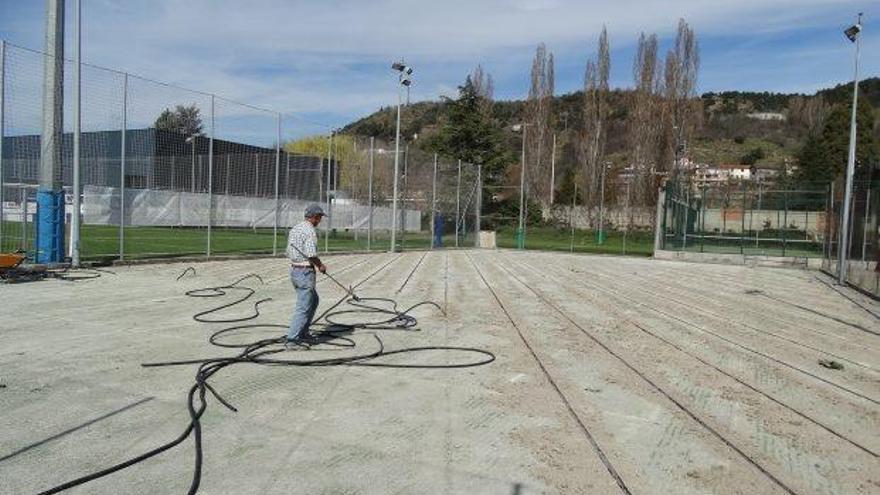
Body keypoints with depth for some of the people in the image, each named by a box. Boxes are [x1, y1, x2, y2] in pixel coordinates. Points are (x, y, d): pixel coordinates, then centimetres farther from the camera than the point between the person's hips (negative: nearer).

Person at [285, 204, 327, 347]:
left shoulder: (294, 228, 12)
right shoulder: (310, 231, -16)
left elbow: (289, 252, 14)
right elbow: (311, 254, -25)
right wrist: (321, 265, -6)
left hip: (294, 270, 9)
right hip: (305, 272, -9)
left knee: (313, 300, 22)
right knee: (303, 307, -3)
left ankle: (303, 333, 25)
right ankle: (292, 339, -1)